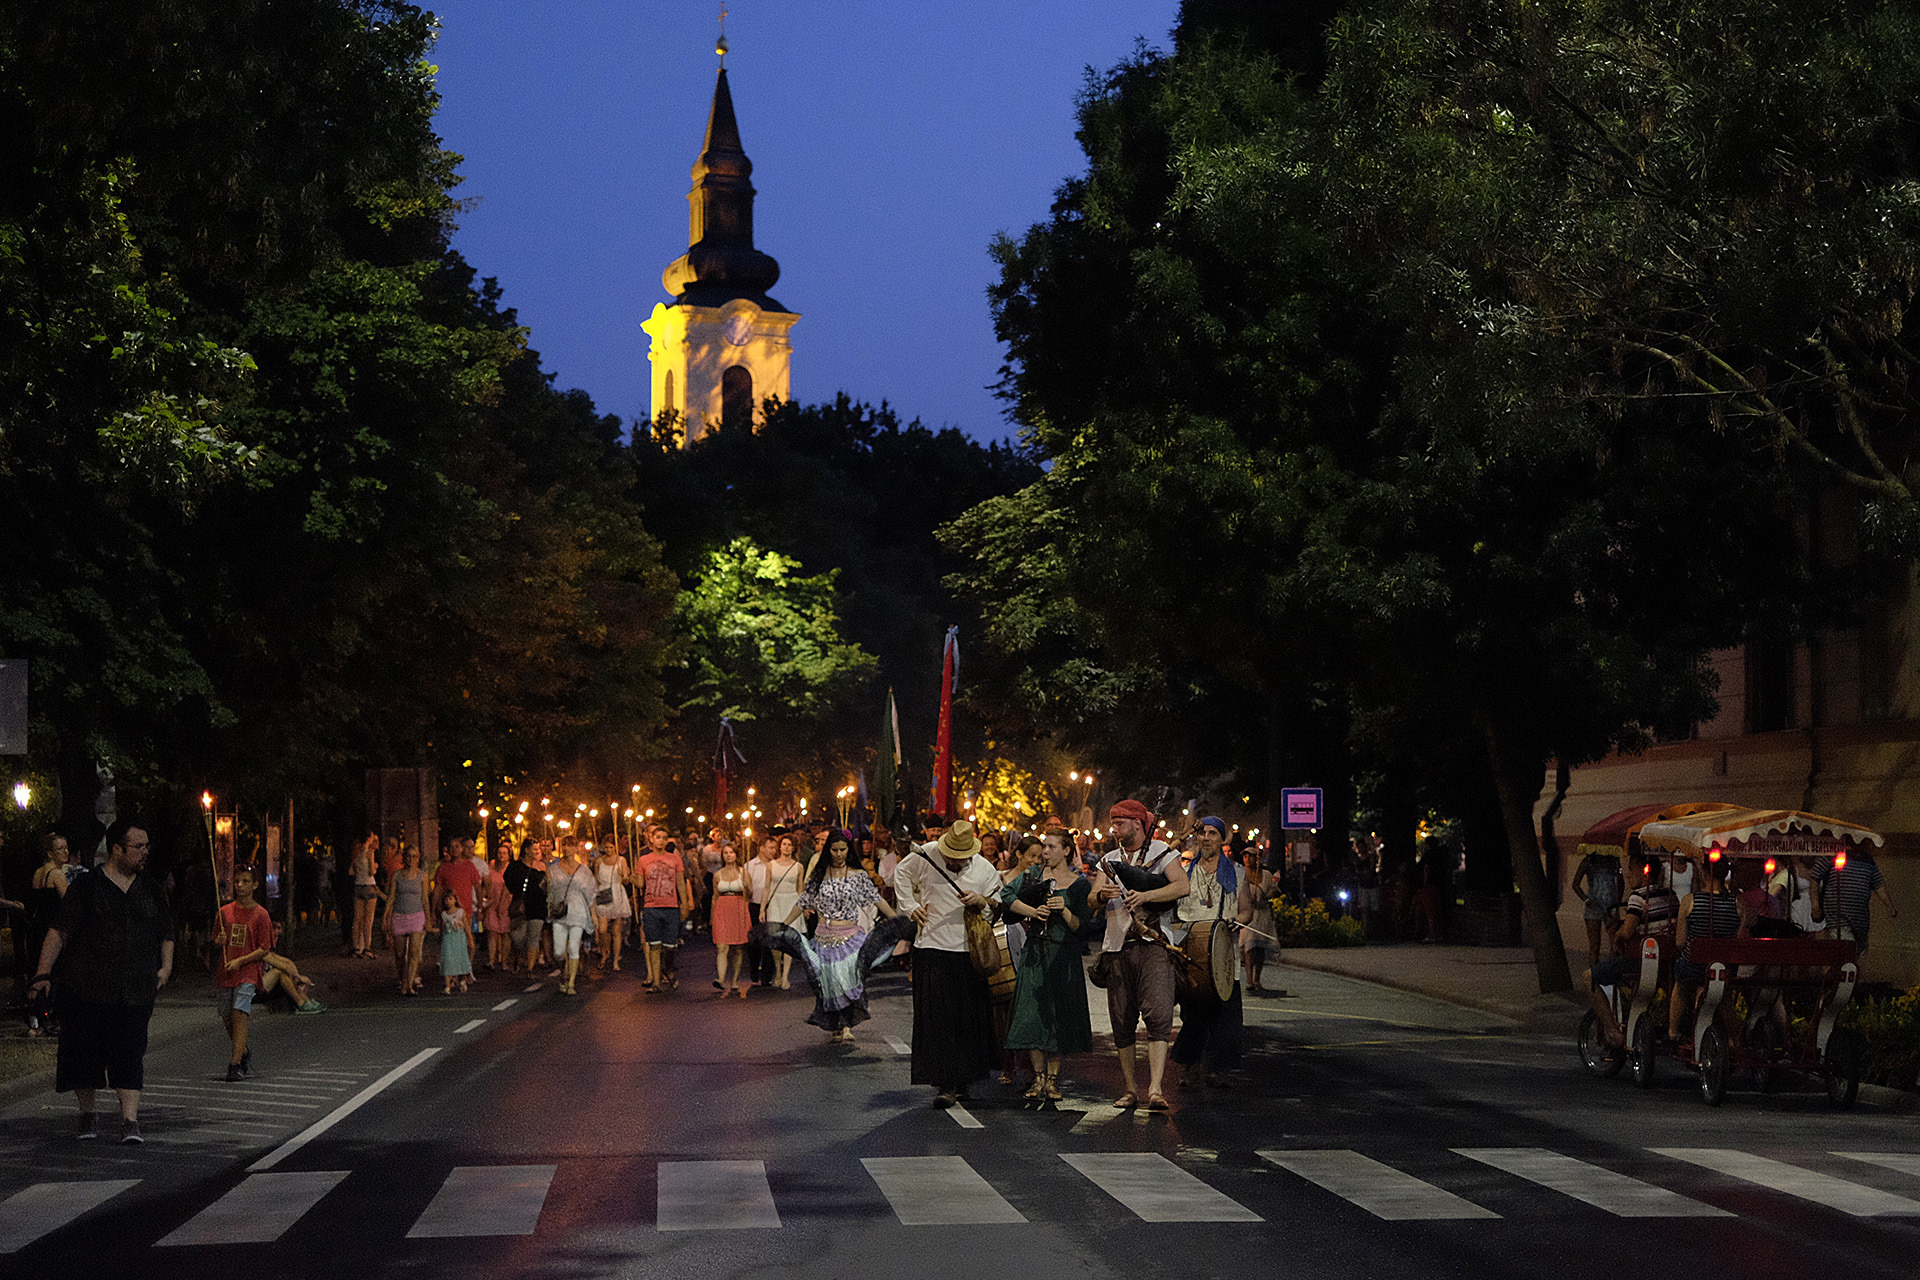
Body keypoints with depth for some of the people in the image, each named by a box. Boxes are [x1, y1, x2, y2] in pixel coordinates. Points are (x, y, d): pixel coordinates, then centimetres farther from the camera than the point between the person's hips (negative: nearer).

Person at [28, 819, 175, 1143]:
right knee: (84, 1052, 4)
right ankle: (86, 1117, 20)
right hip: (86, 989, -2)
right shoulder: (86, 888, 0)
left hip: (136, 991, 2)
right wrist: (43, 973, -10)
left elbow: (166, 934, 22)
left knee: (130, 1054, -7)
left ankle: (130, 1121, -9)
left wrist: (166, 967, 7)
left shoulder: (151, 889, 13)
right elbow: (59, 932, -2)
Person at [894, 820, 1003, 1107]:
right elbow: (902, 875, 17)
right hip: (933, 949, -1)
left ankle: (961, 1081, 17)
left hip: (970, 952, 2)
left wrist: (980, 901, -12)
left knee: (969, 1018, 4)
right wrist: (910, 907, 7)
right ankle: (946, 1084, -6)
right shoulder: (924, 856, -3)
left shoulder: (984, 869, 1)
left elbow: (998, 906, 9)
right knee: (936, 1018, -7)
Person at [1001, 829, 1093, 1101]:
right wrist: (1033, 912, -12)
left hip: (1064, 957, -2)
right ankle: (1039, 1077, 2)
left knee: (1059, 1015, -1)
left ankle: (1053, 1079, 7)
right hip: (1034, 953, 2)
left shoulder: (1080, 884, 2)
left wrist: (1064, 911, -19)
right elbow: (1006, 895, -2)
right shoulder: (1033, 875, 9)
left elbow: (1082, 927, -2)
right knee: (1032, 1013, -5)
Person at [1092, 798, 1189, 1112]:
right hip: (1118, 947, 5)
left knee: (1158, 1014, -17)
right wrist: (1103, 894, -15)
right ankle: (1129, 1088, 14)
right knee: (1122, 1021, 5)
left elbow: (1183, 886, -9)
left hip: (1154, 944, -5)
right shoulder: (1110, 860, 19)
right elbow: (1092, 899, 9)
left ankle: (1156, 1088, -23)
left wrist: (1145, 895, -20)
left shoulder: (1161, 852, 5)